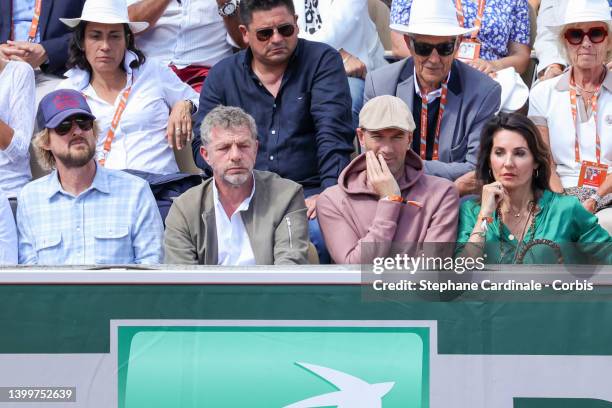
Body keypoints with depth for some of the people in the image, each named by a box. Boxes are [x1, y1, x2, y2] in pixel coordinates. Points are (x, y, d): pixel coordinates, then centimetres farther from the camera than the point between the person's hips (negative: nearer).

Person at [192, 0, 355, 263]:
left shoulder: (322, 61, 6)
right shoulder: (222, 75, 14)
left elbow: (333, 133, -5)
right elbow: (203, 145, 11)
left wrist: (330, 193, -19)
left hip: (308, 194, -2)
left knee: (318, 233, -36)